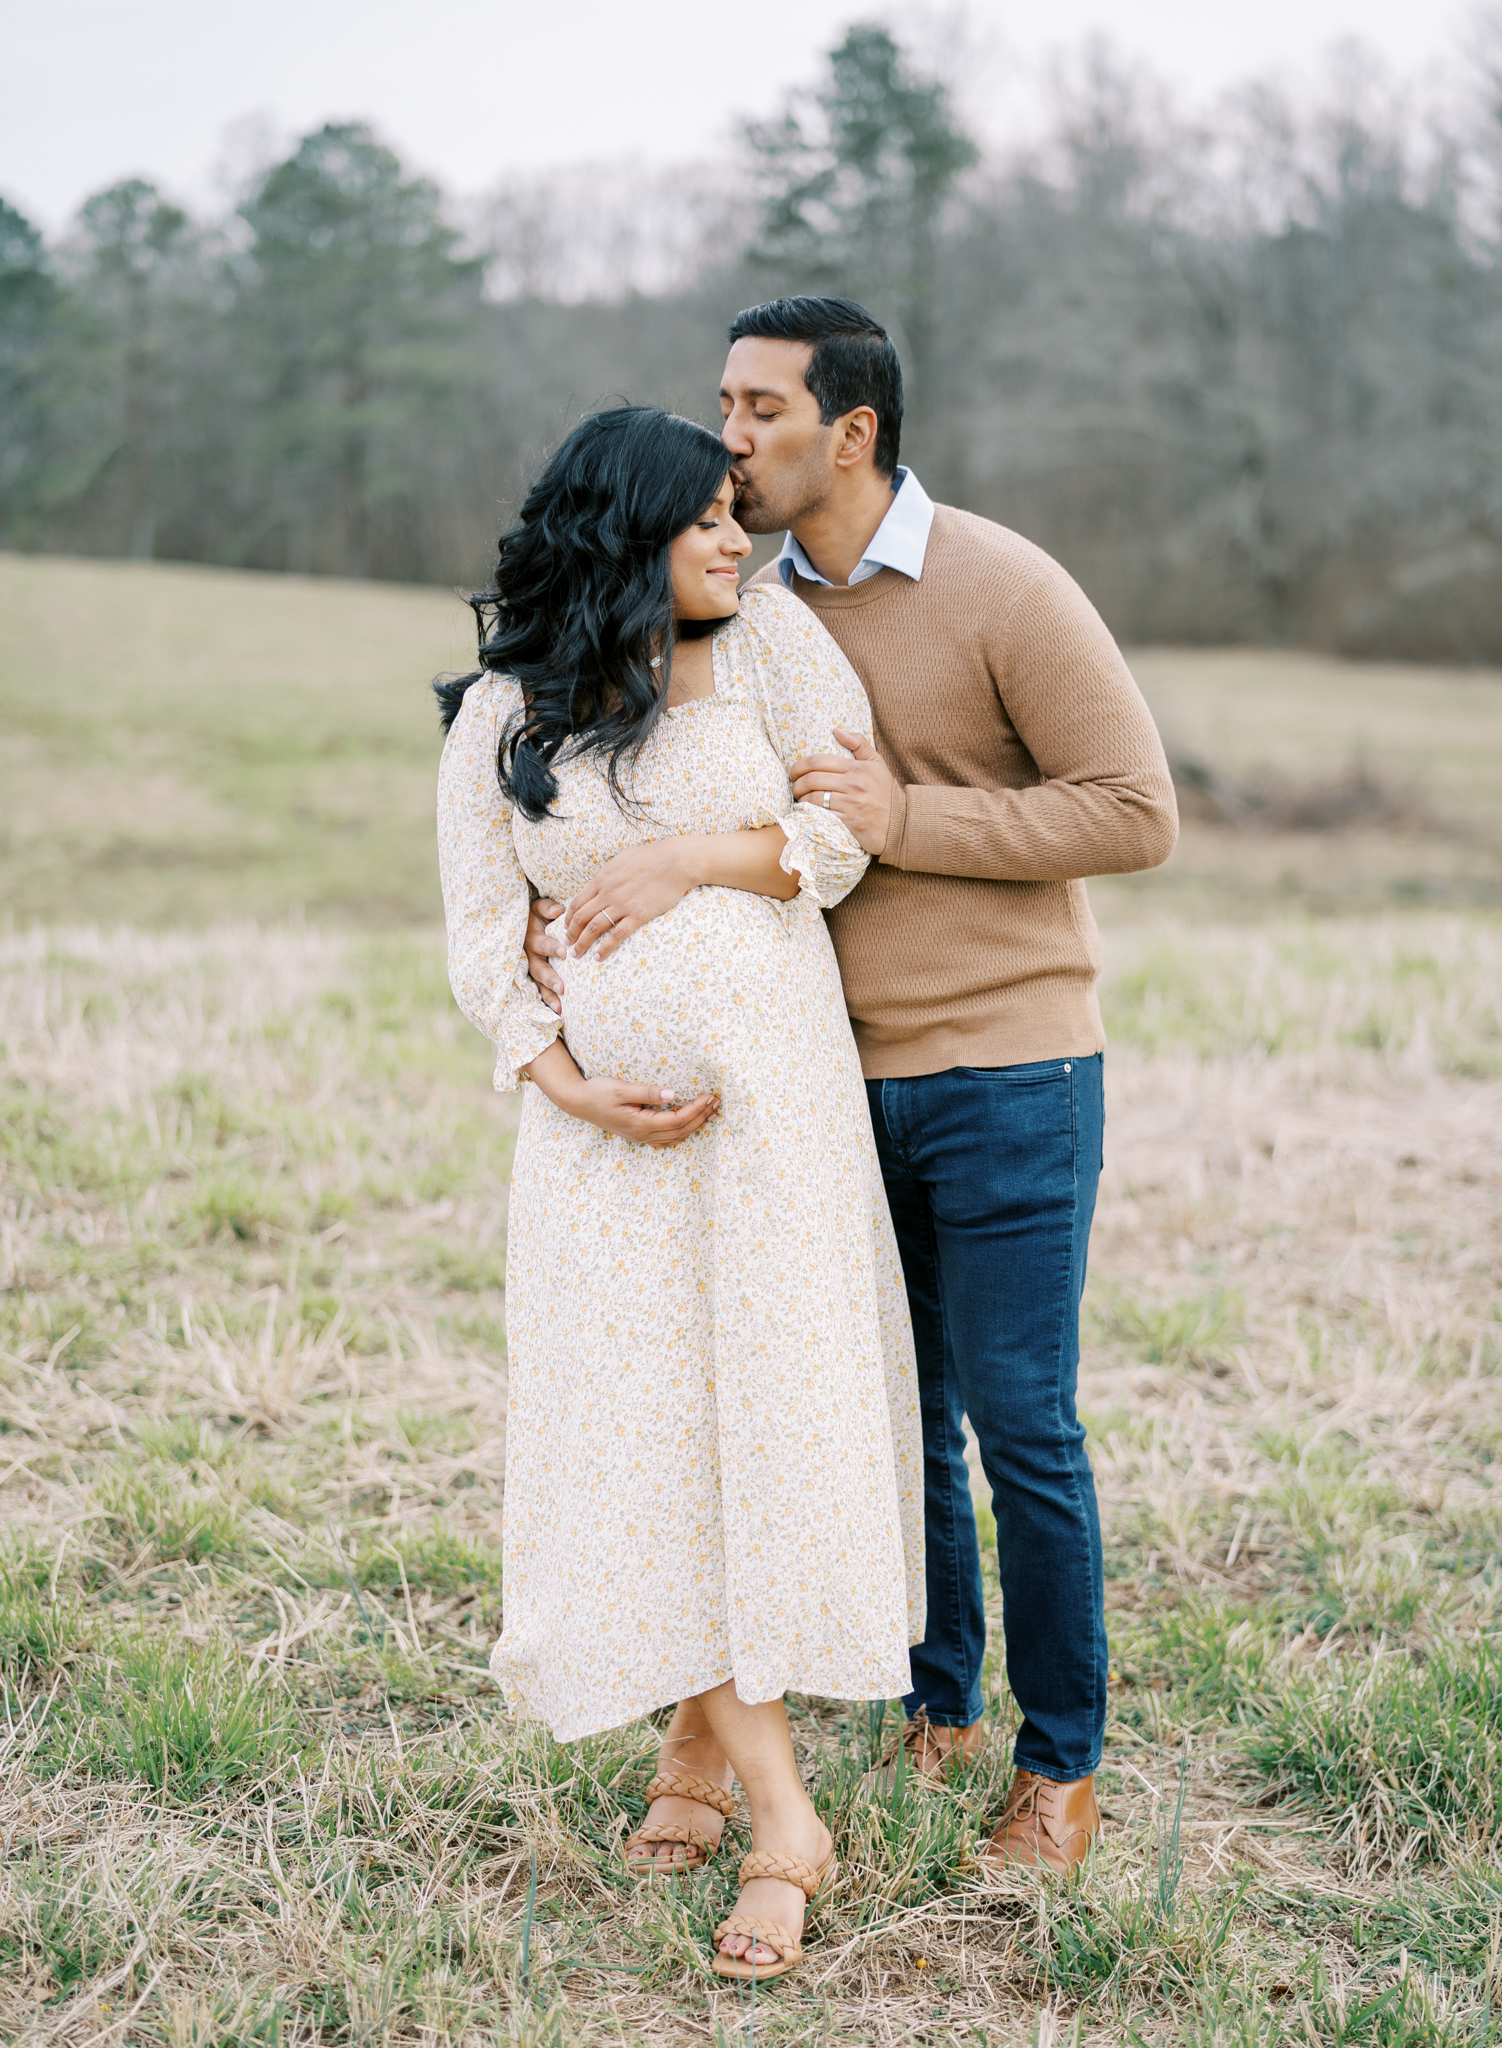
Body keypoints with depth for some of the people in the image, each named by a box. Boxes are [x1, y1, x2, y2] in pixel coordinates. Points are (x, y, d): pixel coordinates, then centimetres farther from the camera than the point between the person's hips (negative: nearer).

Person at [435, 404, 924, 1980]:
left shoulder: (767, 638, 3)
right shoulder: (497, 717, 5)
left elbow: (852, 830, 2)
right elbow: (480, 936, 2)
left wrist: (685, 861, -11)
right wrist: (567, 1083, -12)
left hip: (775, 1091, 0)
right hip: (605, 1112, 0)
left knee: (774, 1412, -2)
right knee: (642, 1433, -2)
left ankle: (705, 1742, 16)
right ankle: (781, 1817, 7)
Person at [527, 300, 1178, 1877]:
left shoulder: (1005, 591, -11)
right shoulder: (757, 607, 6)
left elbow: (1137, 814, -12)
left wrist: (907, 818, -20)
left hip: (1006, 1070, -5)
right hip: (846, 1076, 5)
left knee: (1020, 1425, 0)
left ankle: (1061, 1766, 16)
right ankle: (936, 1710, 31)